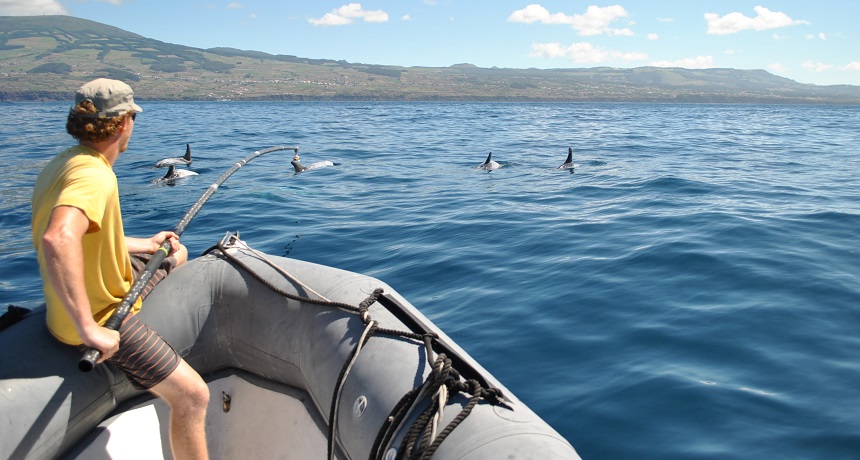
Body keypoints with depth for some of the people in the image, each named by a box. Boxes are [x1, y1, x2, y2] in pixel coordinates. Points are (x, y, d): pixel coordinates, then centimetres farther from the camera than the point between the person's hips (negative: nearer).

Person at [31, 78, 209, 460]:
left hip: (102, 291, 10)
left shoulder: (62, 163, 3)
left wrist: (145, 245, 22)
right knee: (192, 396, -11)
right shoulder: (93, 175, -28)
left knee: (176, 255, 29)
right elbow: (58, 240, -47)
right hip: (103, 315, -10)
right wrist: (89, 329, -43)